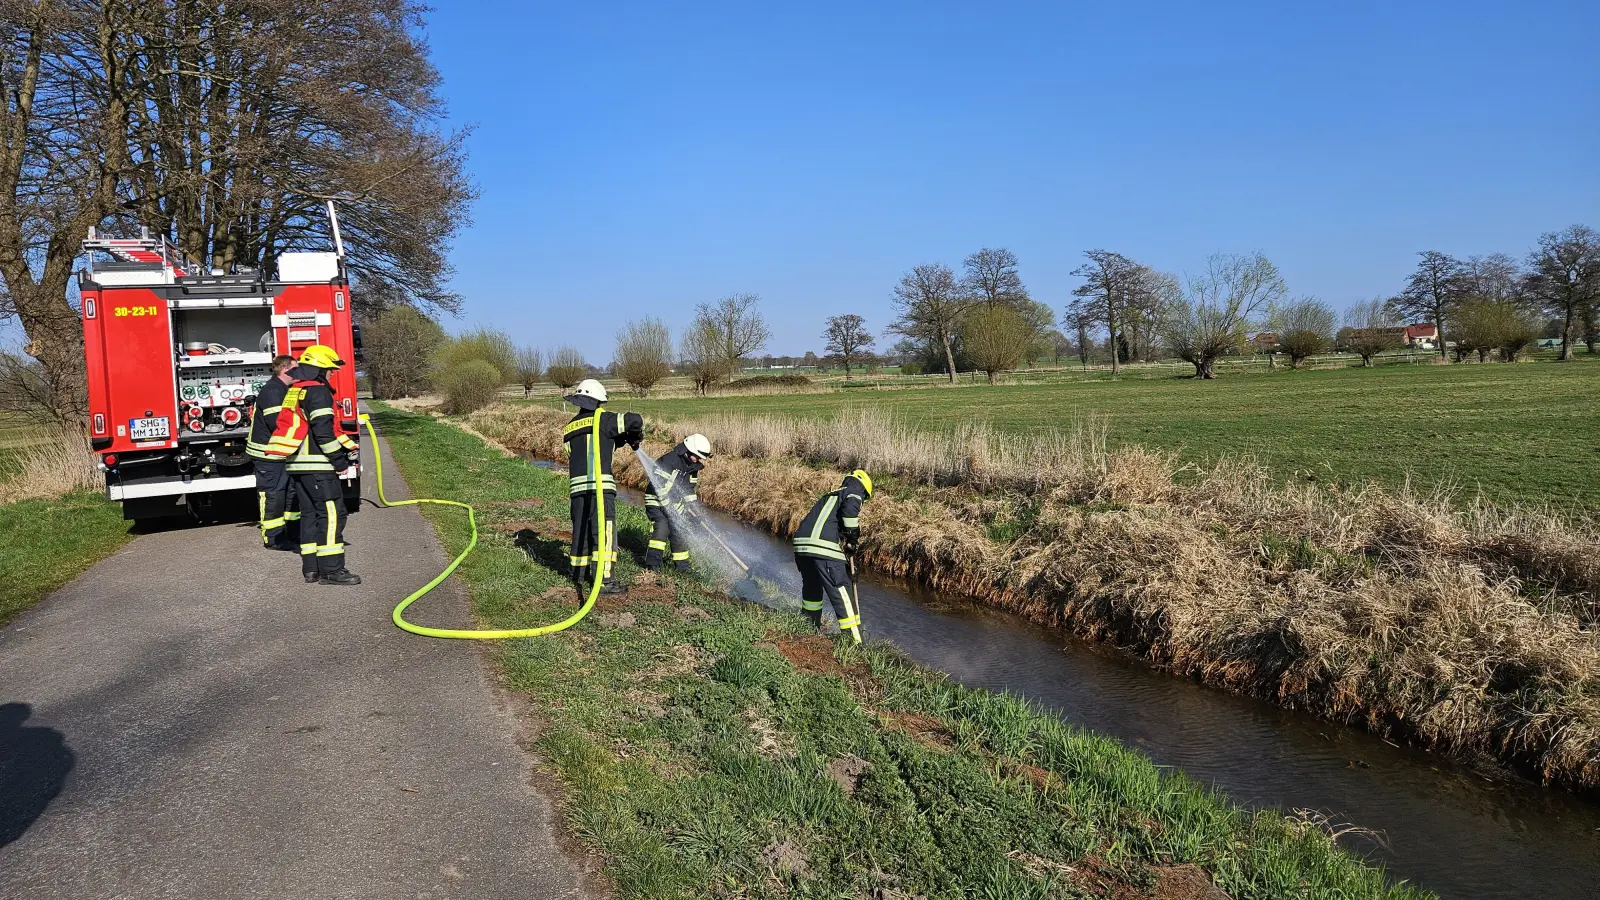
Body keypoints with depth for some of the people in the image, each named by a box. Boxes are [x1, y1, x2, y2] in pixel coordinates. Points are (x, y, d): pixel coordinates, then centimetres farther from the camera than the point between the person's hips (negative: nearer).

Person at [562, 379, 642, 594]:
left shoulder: (570, 428, 20)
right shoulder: (602, 419, -1)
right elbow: (633, 420, -10)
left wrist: (622, 439, 20)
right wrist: (634, 434, 12)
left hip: (577, 486, 7)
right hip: (600, 485, -7)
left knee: (581, 530, 15)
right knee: (604, 531, -5)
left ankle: (580, 575, 25)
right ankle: (605, 579, -8)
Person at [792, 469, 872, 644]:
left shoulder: (829, 496, 32)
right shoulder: (854, 492, 10)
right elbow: (850, 508, -14)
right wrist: (853, 535, -3)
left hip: (801, 545, 8)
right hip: (825, 549, -8)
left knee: (812, 589, 28)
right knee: (844, 596, -3)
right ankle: (854, 642, -4)